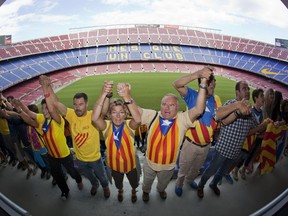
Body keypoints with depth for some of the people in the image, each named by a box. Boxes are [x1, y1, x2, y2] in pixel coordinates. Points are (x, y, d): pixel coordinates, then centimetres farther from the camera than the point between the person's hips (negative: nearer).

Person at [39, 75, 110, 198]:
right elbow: (55, 103, -25)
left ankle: (105, 187, 60)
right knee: (89, 176, 33)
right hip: (80, 158, 3)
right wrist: (46, 87, -37)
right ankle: (95, 185, 66)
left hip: (95, 158, -3)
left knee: (101, 176, 27)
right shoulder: (71, 115, -17)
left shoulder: (93, 116, -26)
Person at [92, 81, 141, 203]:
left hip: (130, 163, -1)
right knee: (118, 183, 31)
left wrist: (127, 97, -66)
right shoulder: (106, 126, -22)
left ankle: (134, 192, 63)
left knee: (134, 182, 28)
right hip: (114, 164, 1)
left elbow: (138, 119, -50)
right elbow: (94, 118, -44)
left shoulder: (129, 125, -25)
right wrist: (103, 94, -59)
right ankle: (120, 191, 65)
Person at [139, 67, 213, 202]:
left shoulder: (182, 120, -23)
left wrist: (203, 84, -46)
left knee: (163, 183, 34)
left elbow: (198, 110, -38)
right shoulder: (152, 116, -19)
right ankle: (145, 192, 65)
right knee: (147, 182, 31)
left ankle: (161, 190, 68)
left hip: (169, 165, 1)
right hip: (150, 163, 0)